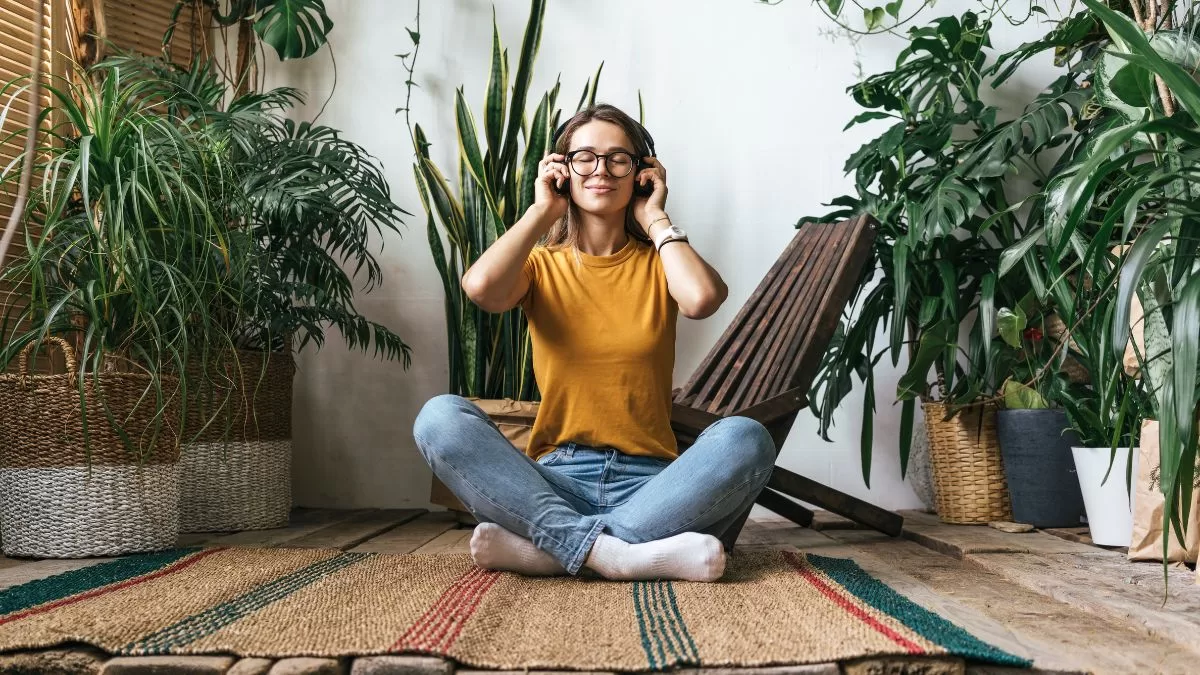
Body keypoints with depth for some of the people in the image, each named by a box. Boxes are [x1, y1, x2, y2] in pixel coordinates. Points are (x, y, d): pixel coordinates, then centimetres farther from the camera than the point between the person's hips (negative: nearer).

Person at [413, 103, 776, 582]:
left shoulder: (658, 263, 11)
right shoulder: (541, 264, 11)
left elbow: (702, 299, -15)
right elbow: (481, 288, -14)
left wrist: (654, 218, 1)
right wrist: (542, 211, 1)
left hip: (649, 483, 0)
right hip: (556, 482, 0)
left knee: (745, 439, -30)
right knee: (440, 417, -25)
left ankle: (546, 548, -29)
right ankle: (619, 552, -33)